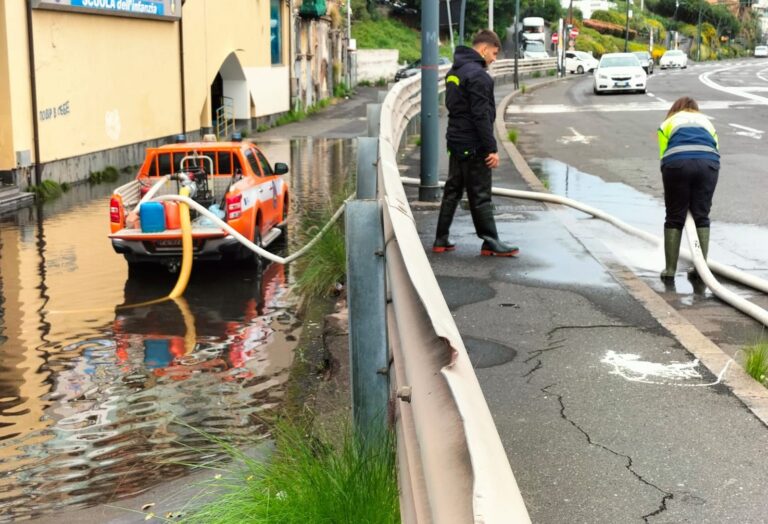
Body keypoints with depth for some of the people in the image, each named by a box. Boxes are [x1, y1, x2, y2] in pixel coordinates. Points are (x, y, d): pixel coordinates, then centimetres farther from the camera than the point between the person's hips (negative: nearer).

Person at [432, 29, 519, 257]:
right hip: (474, 146, -9)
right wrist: (492, 148, -17)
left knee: (452, 191, 13)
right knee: (480, 195, -3)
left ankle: (441, 240, 17)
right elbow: (481, 116, -21)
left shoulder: (454, 72, 13)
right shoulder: (478, 75, -17)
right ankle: (490, 242, 4)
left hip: (456, 142, 9)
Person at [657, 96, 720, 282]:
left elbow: (663, 155, 14)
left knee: (674, 218, 6)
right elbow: (716, 149, 20)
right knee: (702, 217, 10)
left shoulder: (668, 123, 28)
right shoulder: (706, 122, 34)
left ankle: (670, 270, 6)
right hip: (708, 164, 2)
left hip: (677, 164, -1)